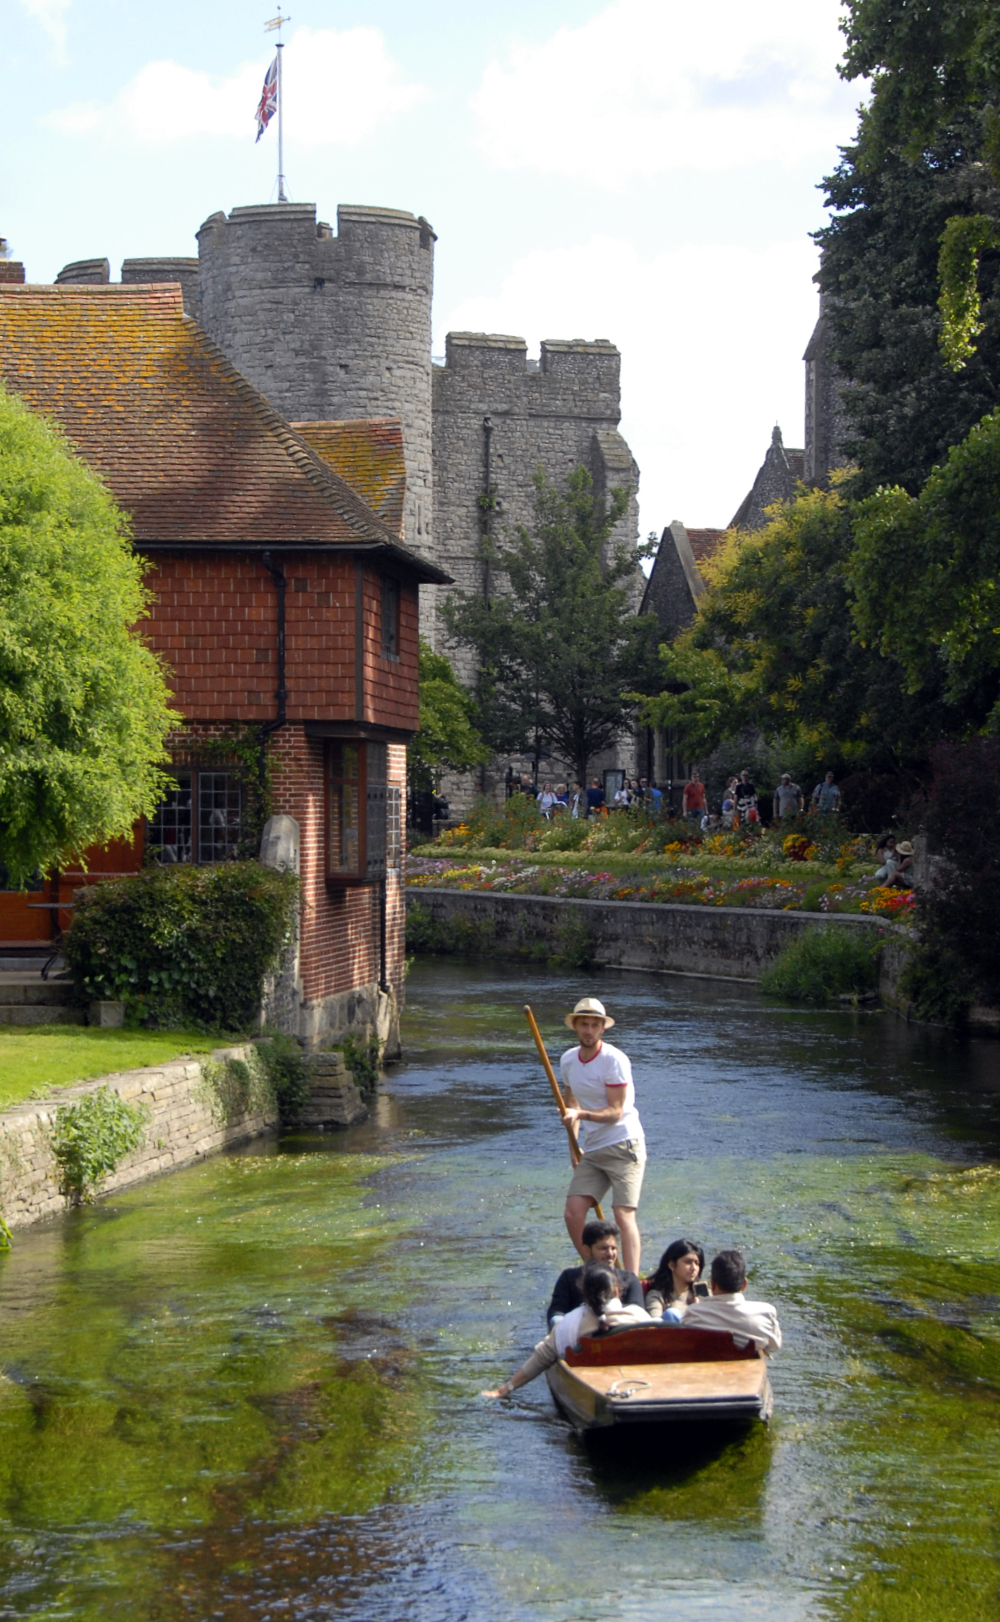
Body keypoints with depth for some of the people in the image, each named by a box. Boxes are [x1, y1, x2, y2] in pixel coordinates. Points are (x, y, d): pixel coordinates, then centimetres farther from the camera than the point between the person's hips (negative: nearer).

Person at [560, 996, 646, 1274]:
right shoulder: (568, 1060, 9)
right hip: (591, 1151, 6)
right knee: (573, 1214, -5)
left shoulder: (614, 1060, -12)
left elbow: (615, 1111, -15)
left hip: (623, 1146, -6)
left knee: (623, 1215, -16)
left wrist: (581, 1114, -30)